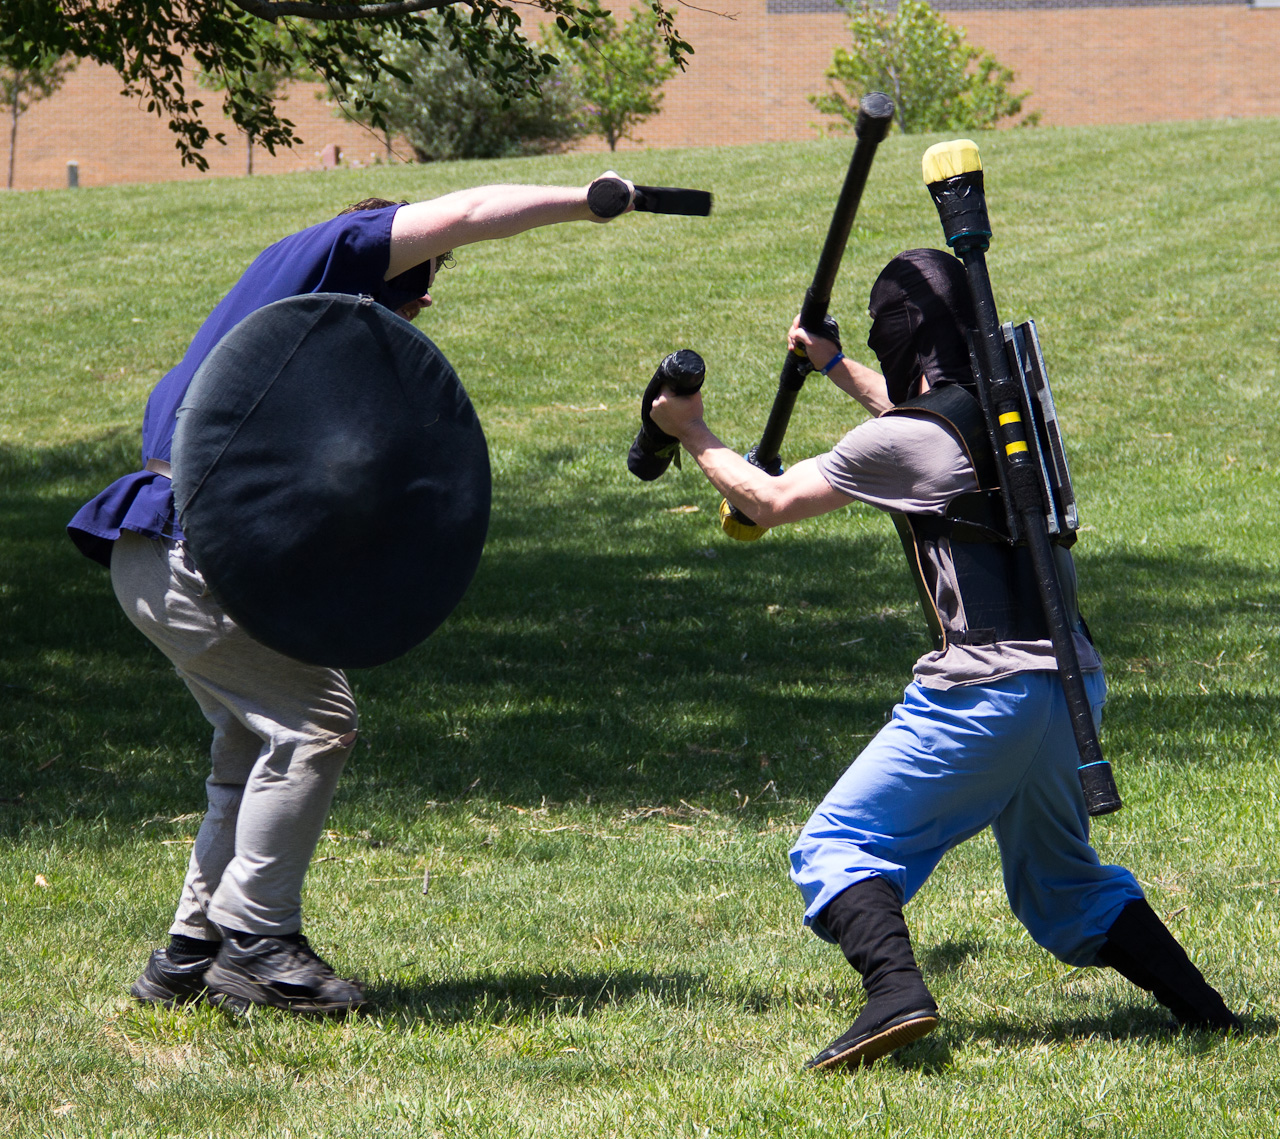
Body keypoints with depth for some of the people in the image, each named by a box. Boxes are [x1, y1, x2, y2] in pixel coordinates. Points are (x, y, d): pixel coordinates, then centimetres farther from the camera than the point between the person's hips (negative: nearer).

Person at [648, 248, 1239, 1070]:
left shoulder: (901, 441, -7)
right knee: (1058, 877, 24)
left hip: (987, 688, -8)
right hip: (1075, 682, 8)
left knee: (837, 845, -3)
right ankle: (1199, 1006, 14)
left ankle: (895, 991, -27)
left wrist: (694, 434, 21)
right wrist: (835, 368, 53)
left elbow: (770, 503, 5)